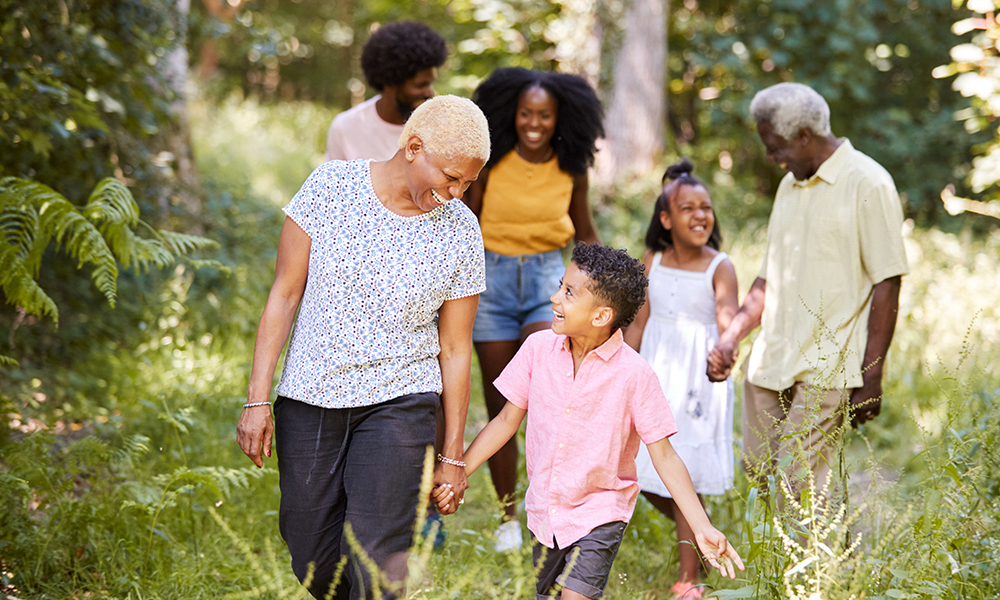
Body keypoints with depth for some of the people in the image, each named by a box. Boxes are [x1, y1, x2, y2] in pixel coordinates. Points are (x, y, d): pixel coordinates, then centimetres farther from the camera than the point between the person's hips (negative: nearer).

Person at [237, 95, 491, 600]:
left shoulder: (460, 234, -7)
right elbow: (284, 294, -4)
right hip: (309, 400, 1)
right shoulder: (329, 188, -9)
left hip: (399, 402, -1)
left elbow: (455, 350, 0)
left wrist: (452, 457, 3)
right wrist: (257, 399, -8)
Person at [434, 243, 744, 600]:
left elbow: (664, 456, -13)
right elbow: (508, 420, 6)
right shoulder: (538, 348, -6)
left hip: (600, 516, -5)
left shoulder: (634, 374, -17)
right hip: (544, 513, 5)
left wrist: (702, 529, -18)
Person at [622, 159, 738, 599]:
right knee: (642, 473, 8)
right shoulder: (652, 263, 3)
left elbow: (727, 314, -27)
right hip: (654, 375, 5)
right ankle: (697, 534, 35)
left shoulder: (719, 268, -10)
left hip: (696, 379, -5)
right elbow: (640, 321, 9)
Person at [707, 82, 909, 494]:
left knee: (799, 489, -12)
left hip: (829, 371, -7)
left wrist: (871, 378, -13)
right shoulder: (790, 185, 18)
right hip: (771, 366, 8)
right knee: (756, 477, 6)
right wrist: (731, 336, 10)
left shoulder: (868, 185, -7)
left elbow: (887, 285, -10)